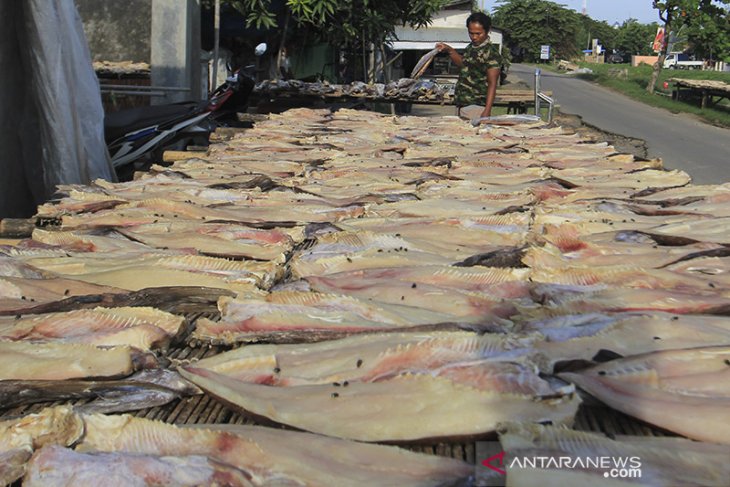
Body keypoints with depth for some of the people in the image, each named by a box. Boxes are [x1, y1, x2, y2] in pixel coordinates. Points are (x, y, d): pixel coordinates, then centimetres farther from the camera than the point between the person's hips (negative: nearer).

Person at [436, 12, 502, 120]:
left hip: (476, 107, -8)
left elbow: (492, 84, -15)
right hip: (462, 105, 8)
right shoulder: (470, 48, 15)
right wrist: (449, 50, 21)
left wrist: (487, 111, -23)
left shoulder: (491, 53, -10)